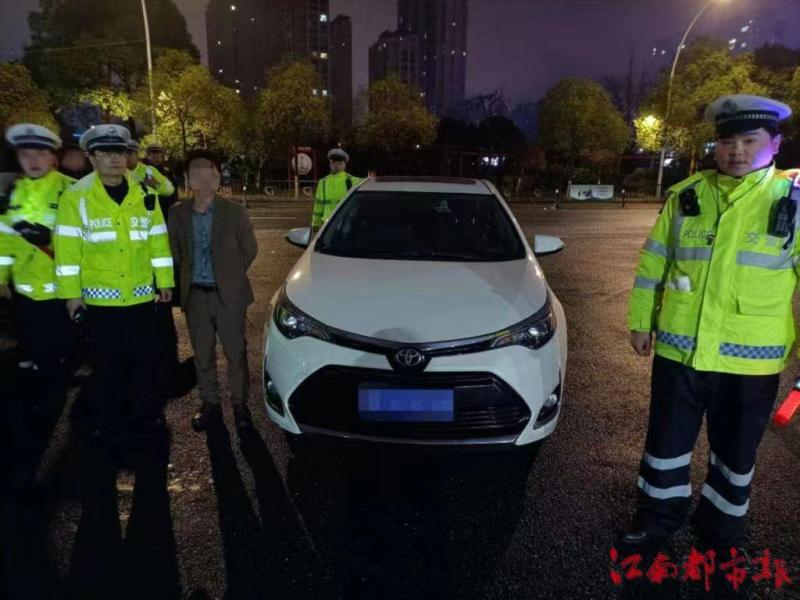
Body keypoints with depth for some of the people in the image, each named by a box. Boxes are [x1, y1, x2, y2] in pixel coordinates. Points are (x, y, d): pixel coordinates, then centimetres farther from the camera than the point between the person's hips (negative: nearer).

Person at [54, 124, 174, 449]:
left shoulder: (145, 194, 2)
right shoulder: (76, 196, -6)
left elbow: (158, 241, 5)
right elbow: (67, 247, -6)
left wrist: (165, 281, 5)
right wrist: (71, 293, -6)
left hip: (141, 295, 2)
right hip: (100, 297, -2)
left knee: (142, 359, 14)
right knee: (106, 365, 10)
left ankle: (146, 414, 32)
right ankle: (109, 425, 26)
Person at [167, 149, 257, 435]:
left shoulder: (235, 212, -9)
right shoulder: (178, 213, 0)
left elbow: (250, 249, -1)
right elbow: (175, 250, 11)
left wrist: (230, 276, 2)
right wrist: (188, 277, 6)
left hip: (228, 294, -3)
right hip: (195, 295, 3)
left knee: (236, 353, 7)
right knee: (202, 354, 14)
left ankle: (240, 404, 22)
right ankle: (210, 403, 30)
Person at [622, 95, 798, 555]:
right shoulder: (686, 196, 1)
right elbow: (653, 263, 6)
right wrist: (641, 321, 7)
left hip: (750, 358, -1)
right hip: (679, 349, 1)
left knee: (736, 449, 17)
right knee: (668, 438, 13)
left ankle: (722, 526, 41)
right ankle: (660, 516, 36)